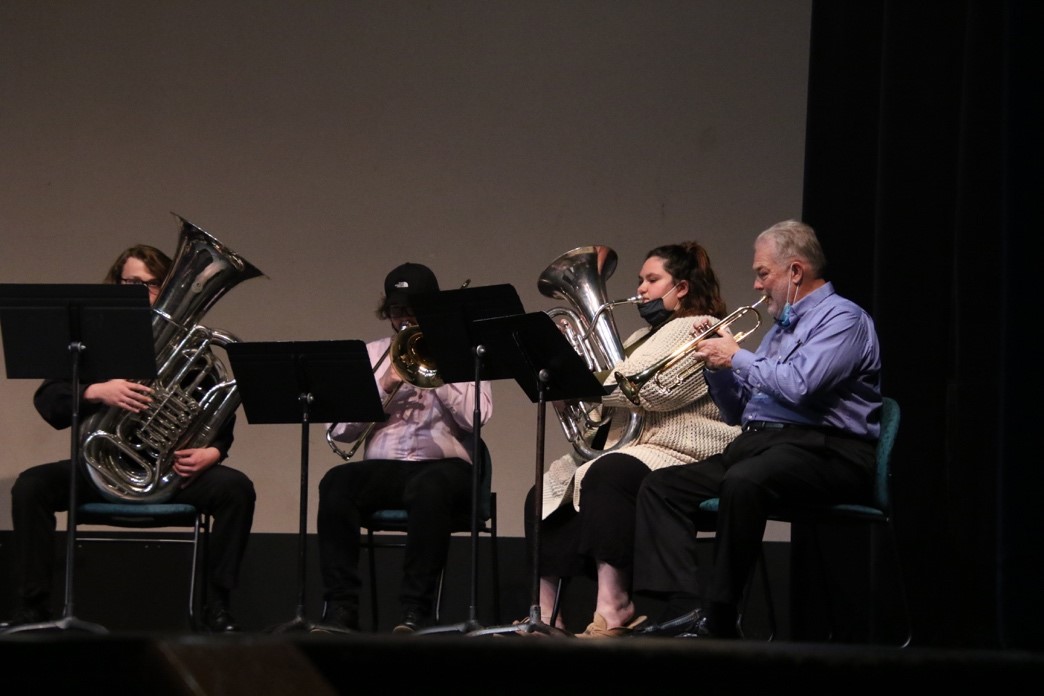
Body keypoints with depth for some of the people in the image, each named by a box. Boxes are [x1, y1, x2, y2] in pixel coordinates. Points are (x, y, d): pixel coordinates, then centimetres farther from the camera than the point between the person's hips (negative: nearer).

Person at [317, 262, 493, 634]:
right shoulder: (370, 355, 21)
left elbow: (475, 417, -7)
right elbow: (338, 430, 9)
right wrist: (383, 388, -3)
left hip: (443, 465, -3)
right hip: (382, 467, 3)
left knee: (430, 488, -39)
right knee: (336, 484, -30)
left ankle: (416, 609, -35)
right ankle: (341, 607, -30)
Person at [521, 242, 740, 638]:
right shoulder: (645, 338, 28)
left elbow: (655, 391, -17)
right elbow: (619, 395, 22)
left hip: (682, 457, -10)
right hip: (624, 447, 10)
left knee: (606, 476, -36)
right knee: (546, 496, -8)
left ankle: (613, 612, -44)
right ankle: (546, 616, -15)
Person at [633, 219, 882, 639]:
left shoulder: (842, 318, -3)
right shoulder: (781, 328, 26)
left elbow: (800, 386, -20)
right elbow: (737, 411, 28)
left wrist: (737, 358, -7)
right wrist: (716, 365, 10)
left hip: (822, 450, -10)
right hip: (756, 443, 10)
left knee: (743, 481, -39)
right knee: (659, 487, -5)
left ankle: (719, 618, -32)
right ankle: (687, 607, -21)